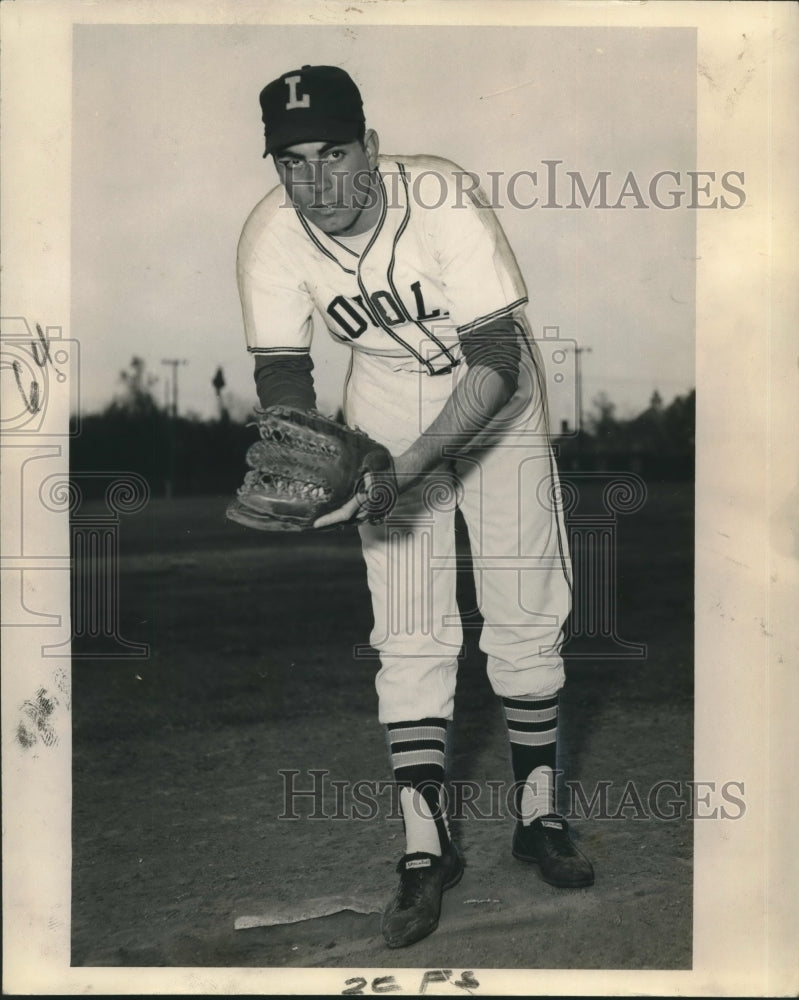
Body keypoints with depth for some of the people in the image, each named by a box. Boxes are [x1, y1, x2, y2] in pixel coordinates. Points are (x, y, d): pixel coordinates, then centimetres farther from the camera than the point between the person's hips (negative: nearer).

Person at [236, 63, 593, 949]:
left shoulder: (444, 200, -31)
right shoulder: (270, 237, -20)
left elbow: (496, 361, -30)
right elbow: (284, 377, -13)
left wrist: (411, 465, -39)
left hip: (497, 402, -2)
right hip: (386, 415, 2)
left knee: (525, 618, 0)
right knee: (409, 635, -2)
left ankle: (538, 813, 19)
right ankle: (425, 847, 7)